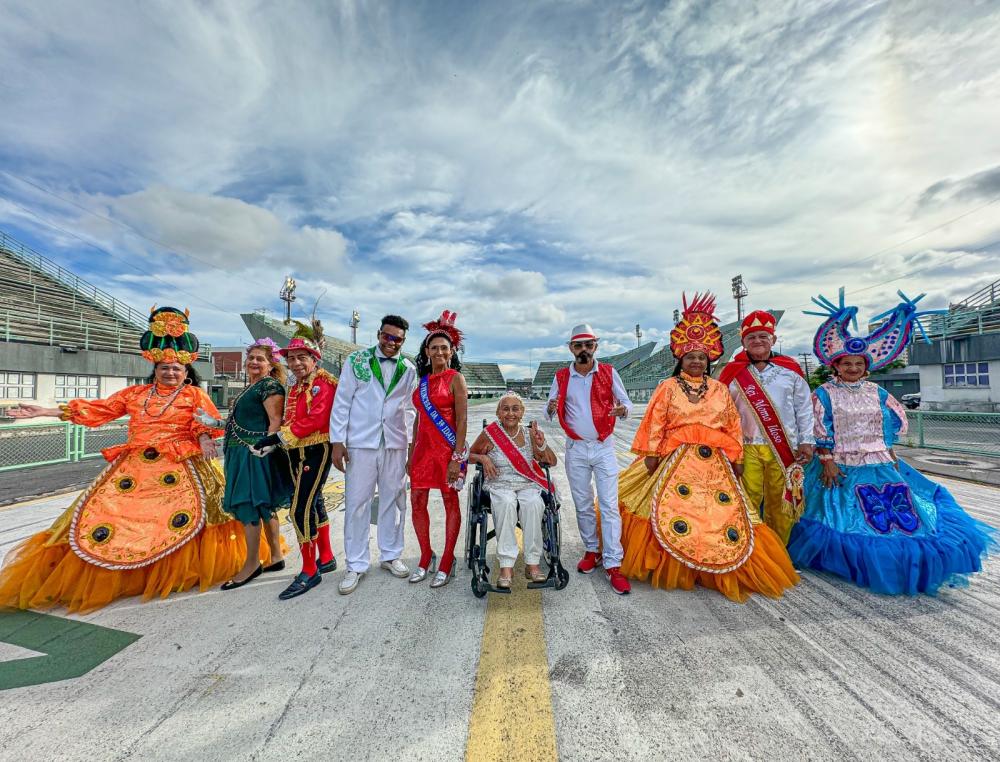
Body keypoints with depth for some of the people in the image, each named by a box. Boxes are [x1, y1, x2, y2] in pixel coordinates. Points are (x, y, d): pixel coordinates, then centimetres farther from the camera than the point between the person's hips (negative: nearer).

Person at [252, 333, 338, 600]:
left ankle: (309, 571, 6)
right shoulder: (294, 389, 16)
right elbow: (289, 422, 12)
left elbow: (316, 420, -21)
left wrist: (278, 437, -19)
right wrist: (273, 442, -5)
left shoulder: (324, 384, -11)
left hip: (316, 452, -9)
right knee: (313, 503, 16)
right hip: (296, 455, 9)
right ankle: (326, 558, 31)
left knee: (301, 510, -9)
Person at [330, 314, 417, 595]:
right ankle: (356, 565, 21)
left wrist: (409, 440, 3)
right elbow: (342, 401, 0)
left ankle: (390, 555, 30)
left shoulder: (408, 369, 7)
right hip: (360, 443, -2)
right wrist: (337, 441, -5)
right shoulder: (357, 360, 1)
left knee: (393, 500, 11)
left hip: (395, 444, 2)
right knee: (356, 503, 4)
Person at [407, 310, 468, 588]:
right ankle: (426, 558, 27)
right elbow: (418, 418, 16)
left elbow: (462, 420, -10)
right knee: (417, 502, 8)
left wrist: (458, 457, -16)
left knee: (450, 502, 5)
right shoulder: (423, 380, 13)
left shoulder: (455, 378, -4)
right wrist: (411, 453, 14)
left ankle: (446, 563, 19)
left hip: (448, 448, -6)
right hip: (423, 448, 6)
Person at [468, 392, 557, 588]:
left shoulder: (530, 434, 4)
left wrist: (541, 444, -12)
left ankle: (532, 563, -19)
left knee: (534, 503, -31)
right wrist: (483, 458, -9)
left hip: (528, 484, 2)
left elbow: (552, 462, 6)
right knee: (506, 503, -35)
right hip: (499, 485, -1)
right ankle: (506, 566, -26)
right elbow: (470, 455, 12)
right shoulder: (489, 434, -1)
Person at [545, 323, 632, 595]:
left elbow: (627, 403, 2)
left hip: (604, 447, -1)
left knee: (609, 506, -3)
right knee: (583, 505, 12)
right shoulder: (561, 377, 2)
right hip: (576, 450, 2)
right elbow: (550, 411, 2)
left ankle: (613, 565, 5)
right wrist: (551, 408, -22)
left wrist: (622, 409, -22)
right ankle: (591, 551, 30)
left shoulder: (609, 372, 0)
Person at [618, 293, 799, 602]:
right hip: (676, 460, -3)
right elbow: (655, 423, -4)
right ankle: (671, 567, 17)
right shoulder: (668, 387, 0)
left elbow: (733, 425, 12)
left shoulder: (720, 389, 10)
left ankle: (720, 571, 24)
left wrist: (736, 458, 8)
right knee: (674, 508, -2)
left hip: (714, 463, 3)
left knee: (722, 511, 5)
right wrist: (652, 454, -8)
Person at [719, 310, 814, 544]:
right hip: (746, 448, -1)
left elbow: (803, 408, 10)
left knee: (781, 503, 10)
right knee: (747, 503, 2)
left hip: (784, 448, 2)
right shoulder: (732, 373, 2)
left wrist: (806, 441, 5)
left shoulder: (790, 369, 7)